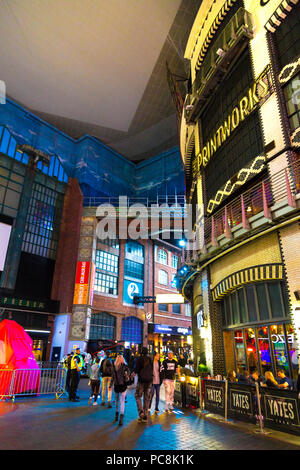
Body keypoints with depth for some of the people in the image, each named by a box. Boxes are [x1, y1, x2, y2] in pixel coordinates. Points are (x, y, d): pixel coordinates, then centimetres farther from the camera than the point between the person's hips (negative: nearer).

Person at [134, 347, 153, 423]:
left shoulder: (140, 359, -11)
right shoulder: (150, 359, 3)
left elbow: (136, 369, -13)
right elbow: (152, 369, 9)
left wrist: (135, 372, 6)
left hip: (141, 380, -4)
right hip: (149, 380, 4)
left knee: (138, 396, 11)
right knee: (147, 398, 10)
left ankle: (141, 412, -5)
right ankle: (145, 416, 12)